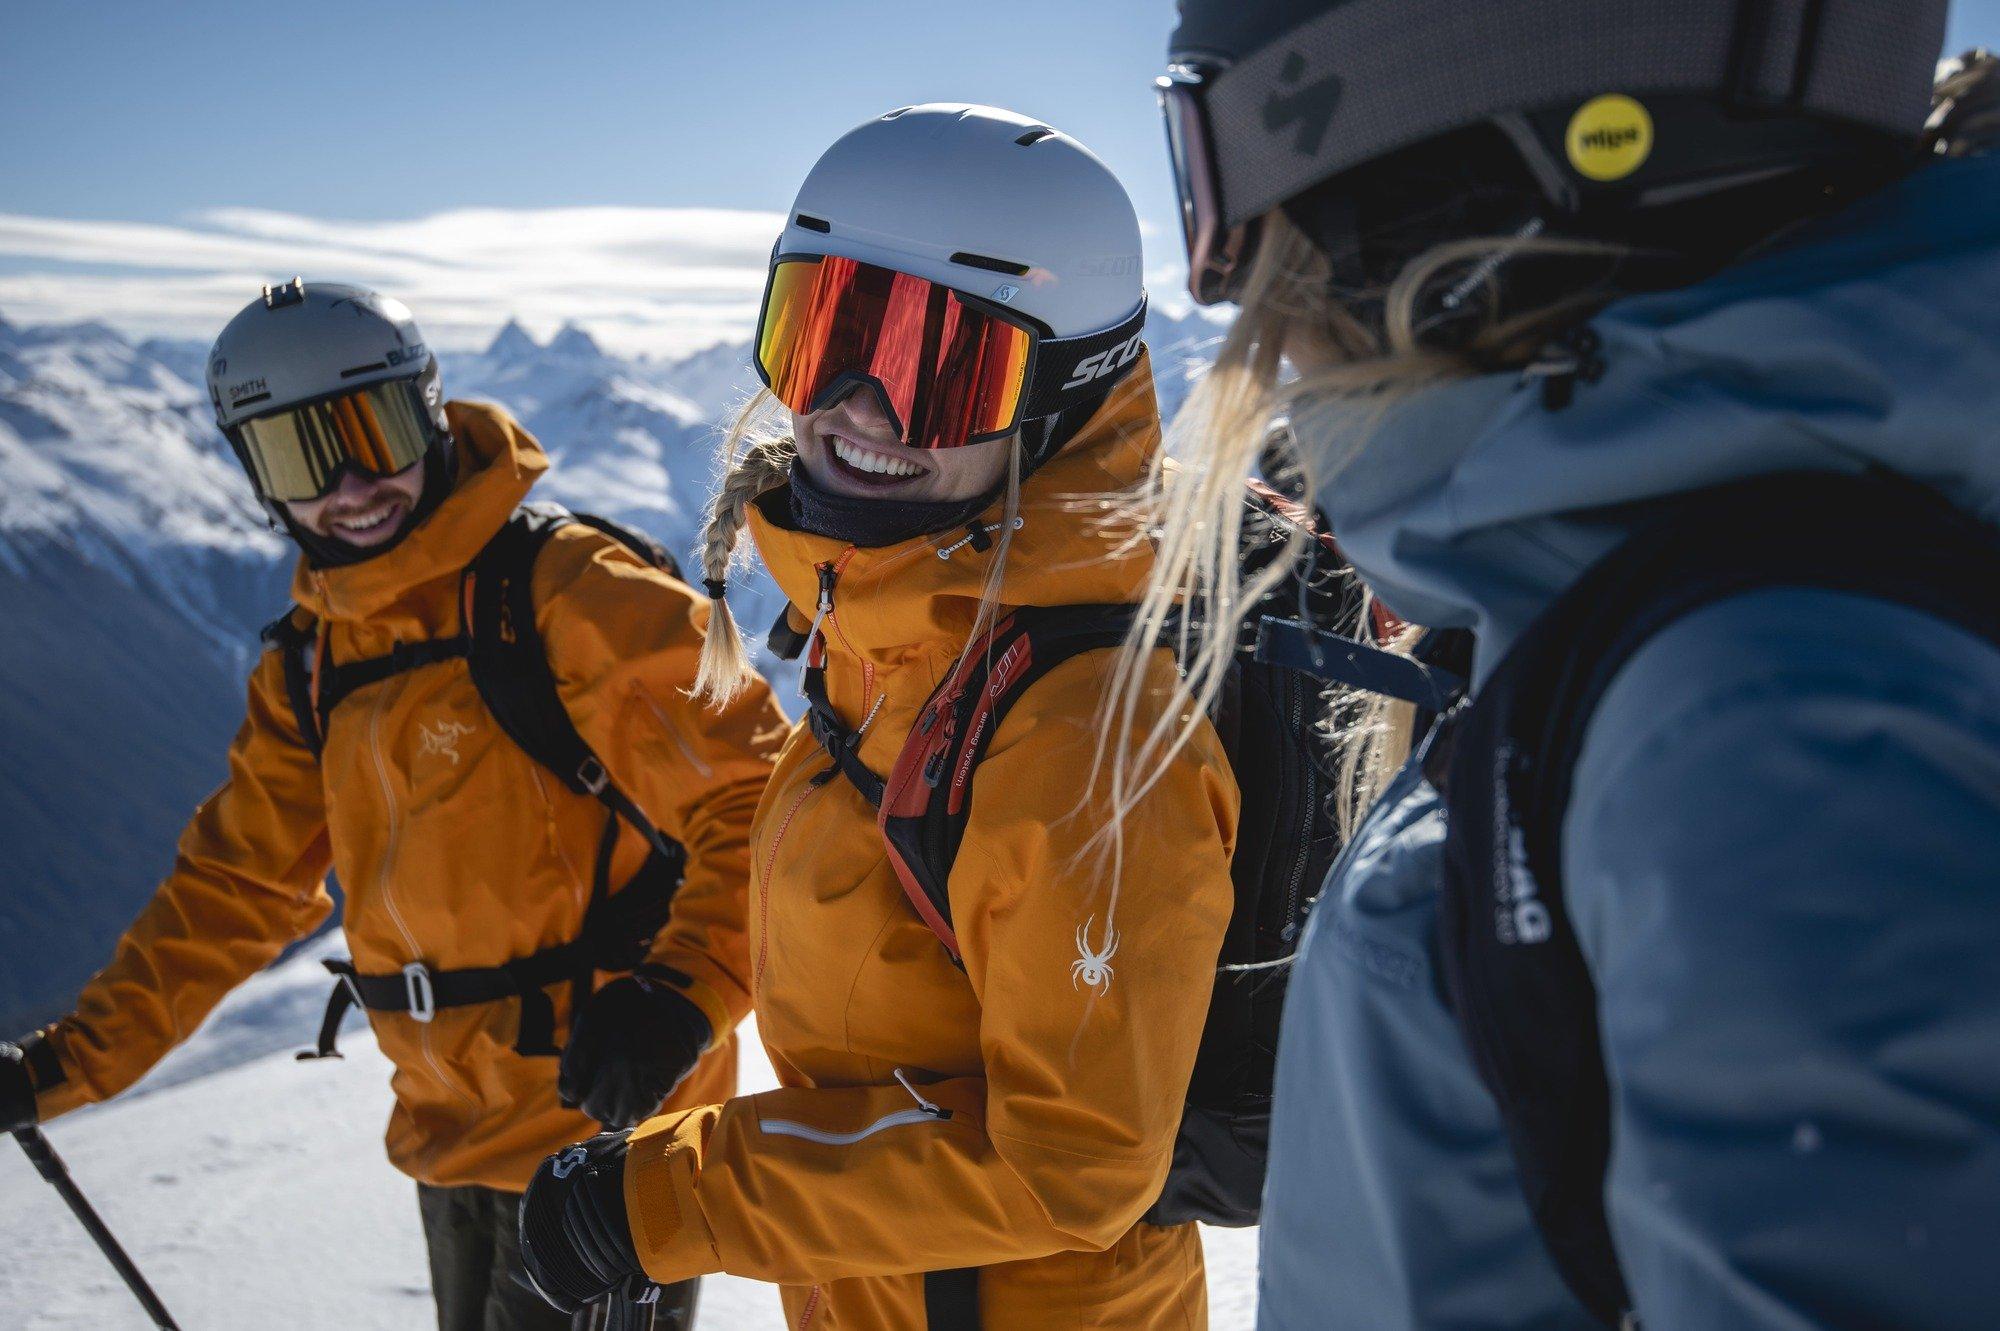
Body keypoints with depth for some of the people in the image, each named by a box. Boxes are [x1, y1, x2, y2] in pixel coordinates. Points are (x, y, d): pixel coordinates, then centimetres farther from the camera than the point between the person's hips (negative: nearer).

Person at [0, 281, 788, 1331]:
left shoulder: (574, 597, -17)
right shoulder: (312, 663, 7)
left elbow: (753, 803, -21)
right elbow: (236, 883, 13)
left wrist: (680, 999, -34)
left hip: (599, 1127, -7)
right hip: (449, 1133, 8)